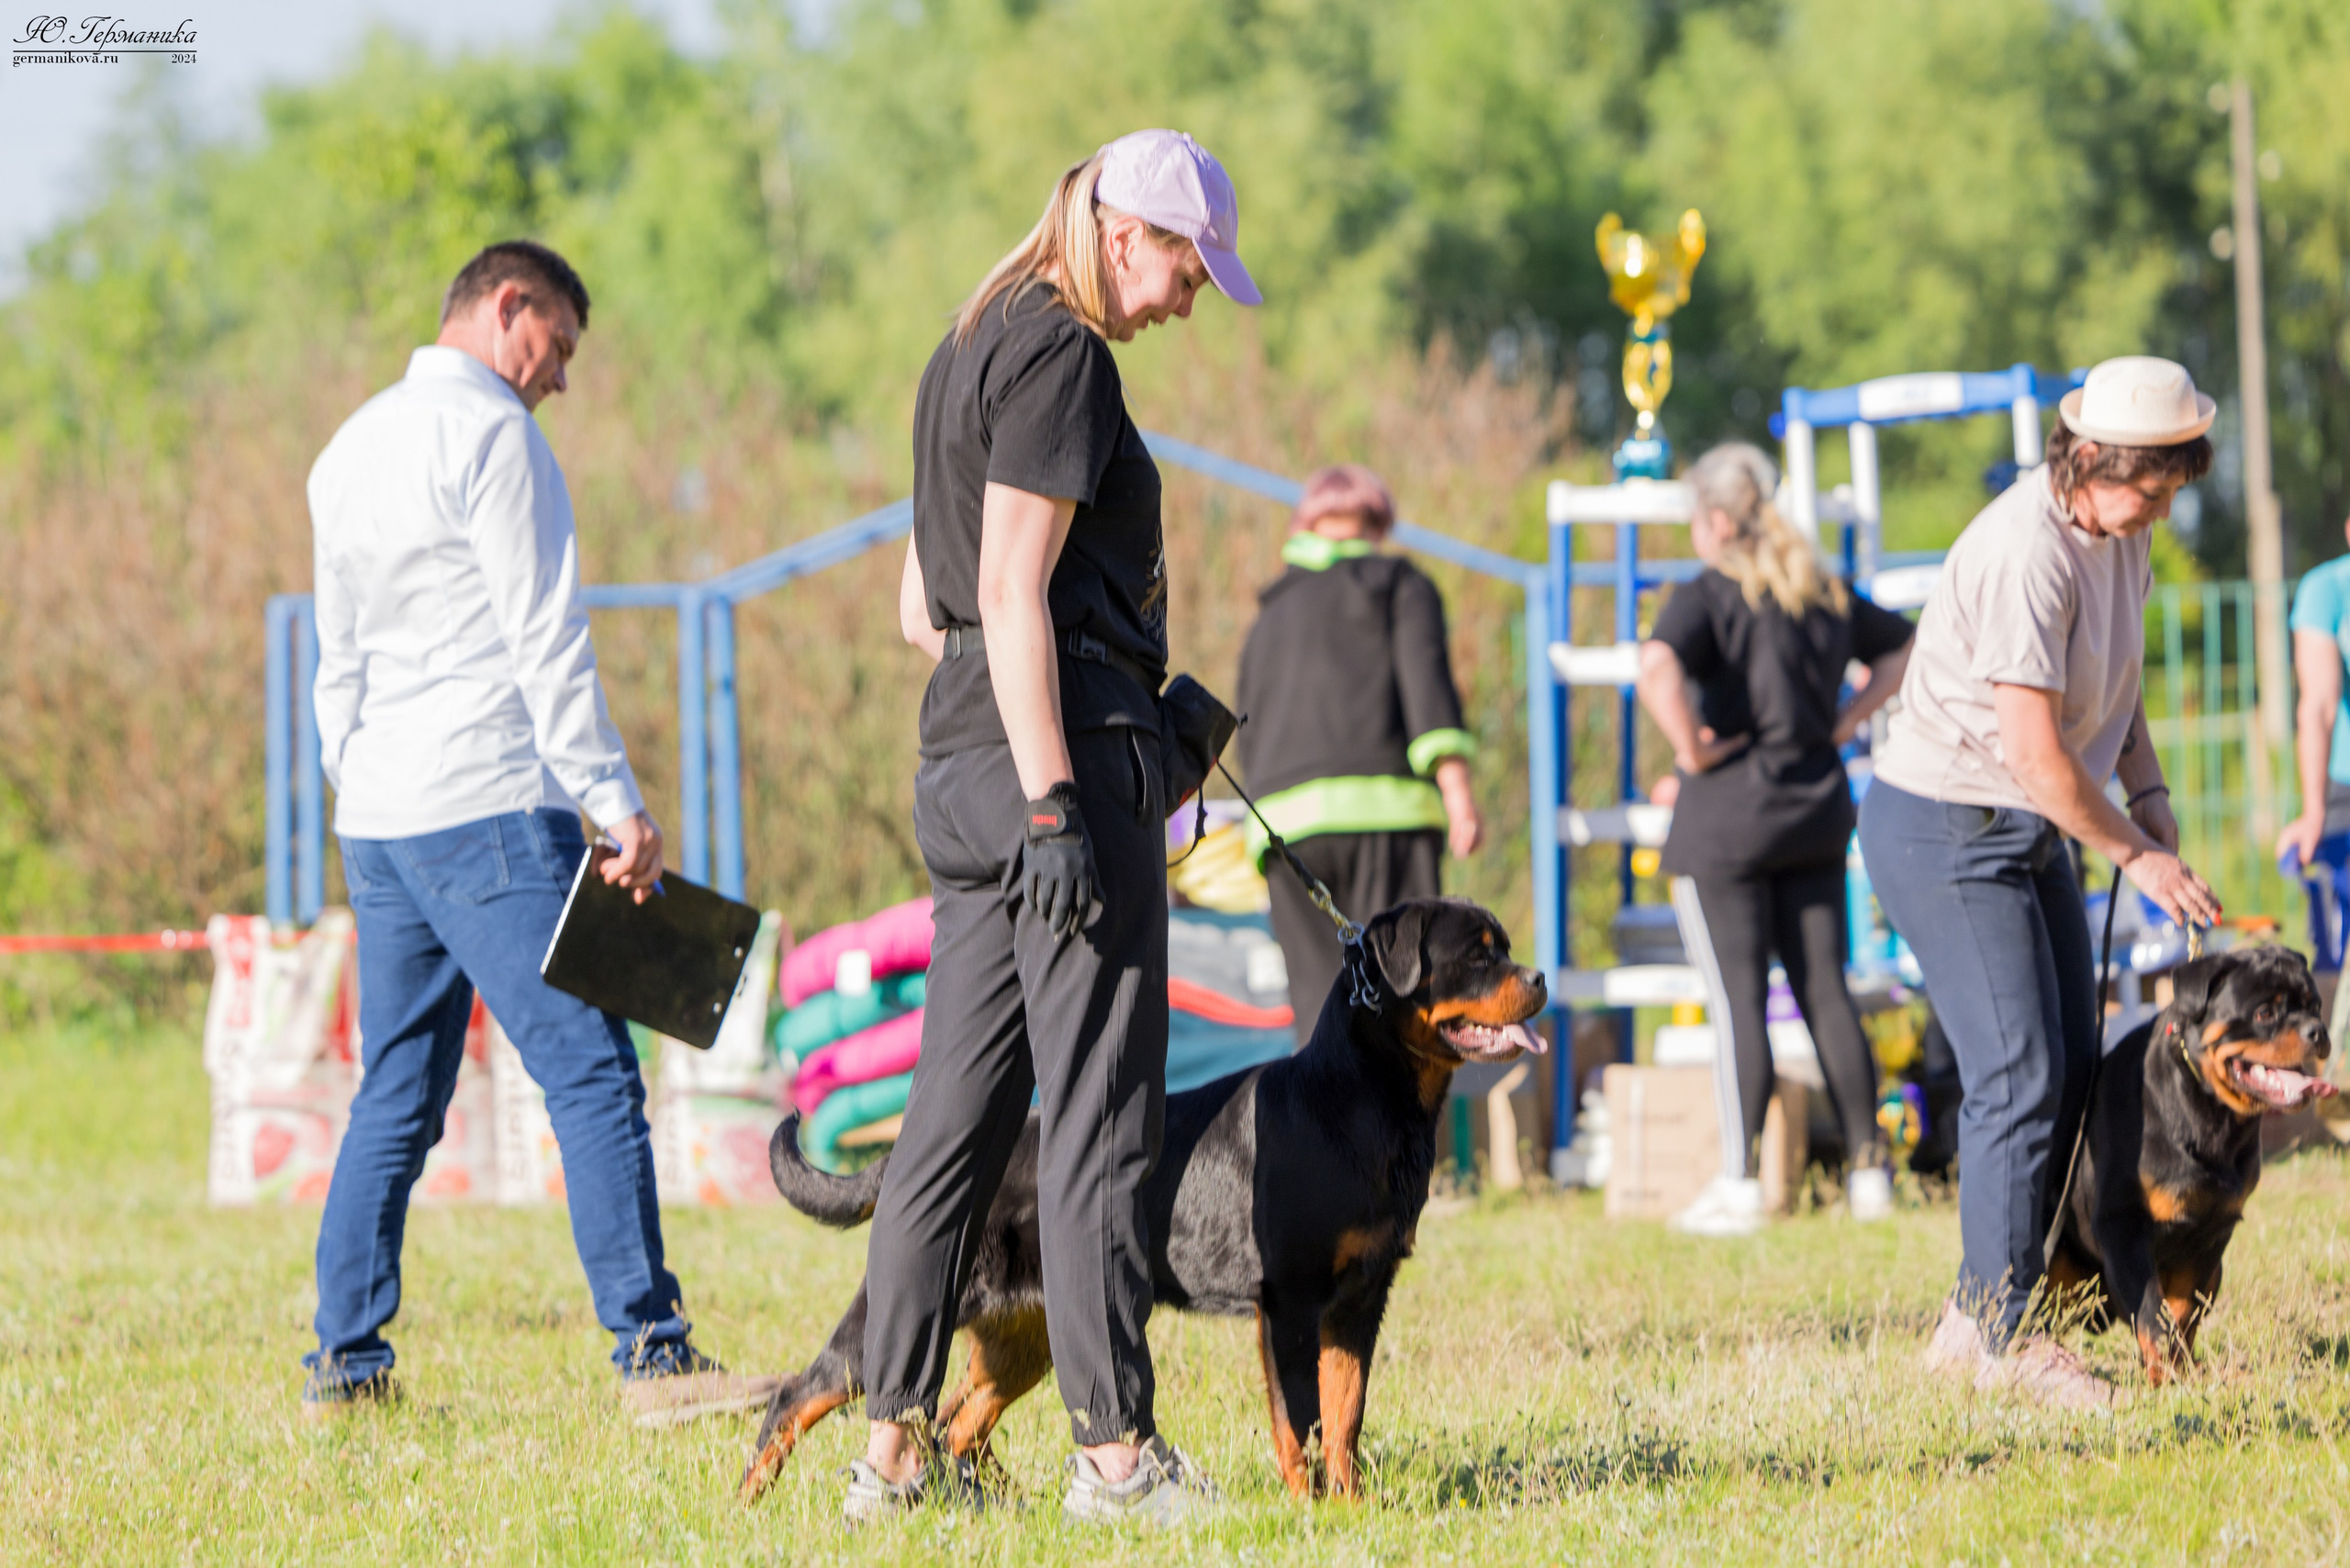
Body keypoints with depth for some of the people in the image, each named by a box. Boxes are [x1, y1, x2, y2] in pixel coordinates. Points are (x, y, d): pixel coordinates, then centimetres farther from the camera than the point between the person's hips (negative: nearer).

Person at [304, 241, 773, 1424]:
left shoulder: (350, 448, 19)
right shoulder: (490, 433, -8)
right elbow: (545, 639, -13)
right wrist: (620, 802, -13)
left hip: (378, 821, 9)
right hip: (489, 806, -9)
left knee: (396, 1094, 11)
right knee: (591, 1076, -9)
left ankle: (343, 1359, 10)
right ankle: (653, 1355, -14)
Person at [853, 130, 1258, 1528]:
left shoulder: (973, 350, 19)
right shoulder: (1061, 358, -11)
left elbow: (924, 606, 24)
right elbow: (1012, 593, -19)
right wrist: (1056, 805, -21)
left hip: (965, 757, 10)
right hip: (1070, 746, -10)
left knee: (962, 1101, 9)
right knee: (1102, 1109, -6)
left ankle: (894, 1444, 8)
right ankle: (1115, 1449, -4)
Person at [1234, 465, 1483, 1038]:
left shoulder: (1268, 620, 28)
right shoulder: (1398, 583, 14)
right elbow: (1425, 676, -4)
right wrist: (1456, 786, -13)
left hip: (1286, 819, 4)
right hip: (1385, 809, -4)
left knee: (1319, 1001, 1)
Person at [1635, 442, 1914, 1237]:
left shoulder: (1707, 598, -11)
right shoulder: (1826, 596, 9)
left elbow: (1658, 671, -30)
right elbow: (1903, 648, 21)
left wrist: (1692, 748, -16)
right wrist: (1845, 722, 14)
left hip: (1726, 813, -6)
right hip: (1817, 810, 6)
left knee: (1738, 1000, -4)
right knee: (1824, 991, 10)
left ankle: (1739, 1184, -3)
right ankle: (1867, 1166, 10)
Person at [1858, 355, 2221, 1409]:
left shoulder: (2120, 530, 4)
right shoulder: (2025, 552, -26)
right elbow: (2033, 752, -25)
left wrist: (2148, 794, 5)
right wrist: (2136, 855, -14)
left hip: (2029, 830, 10)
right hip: (1946, 833, -10)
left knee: (2072, 1073, 7)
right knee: (2020, 1078, -13)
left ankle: (1977, 1322, 13)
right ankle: (2001, 1334, -6)